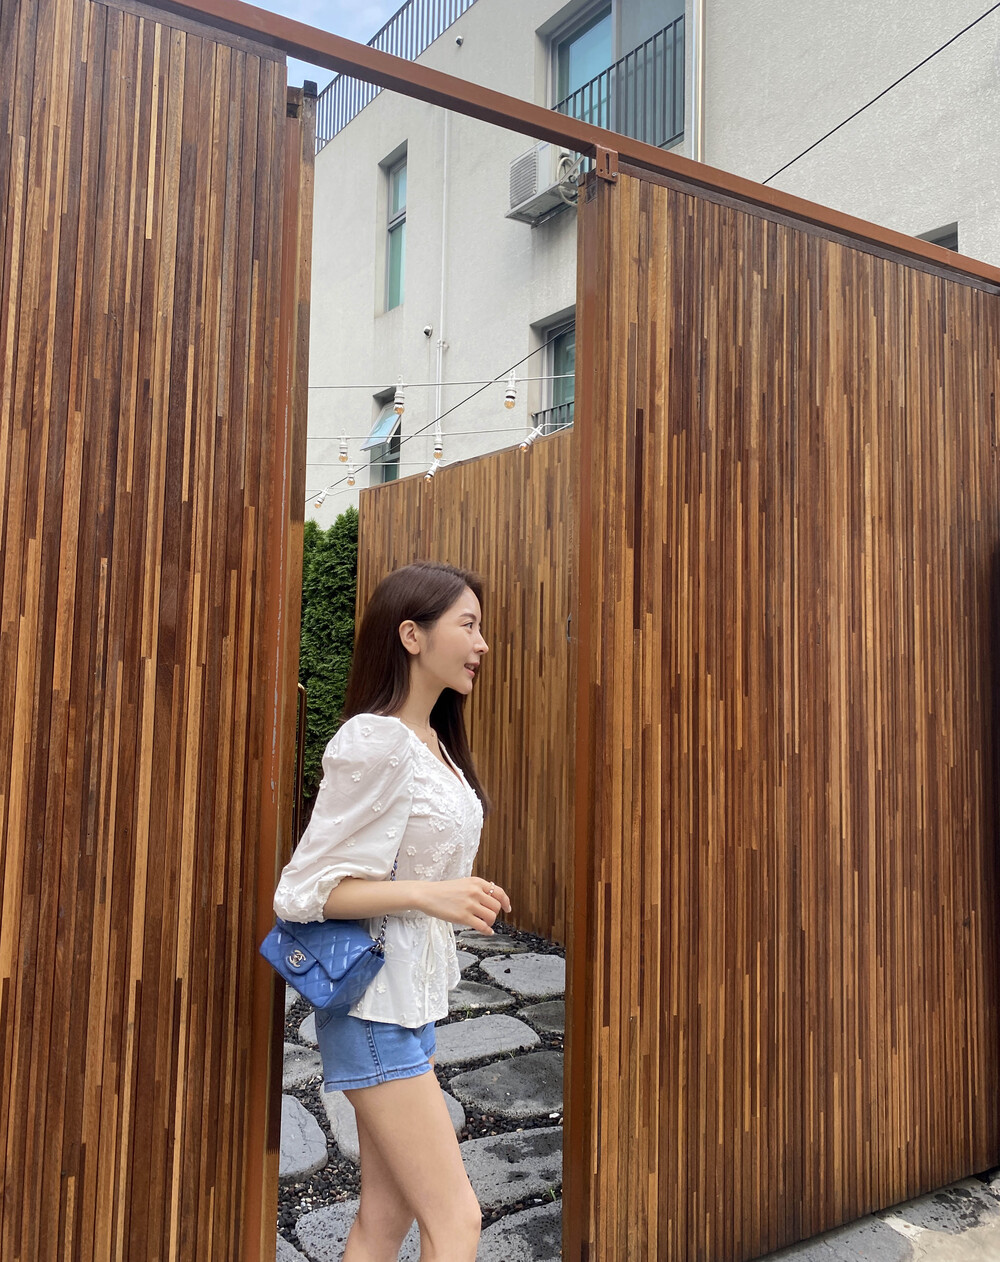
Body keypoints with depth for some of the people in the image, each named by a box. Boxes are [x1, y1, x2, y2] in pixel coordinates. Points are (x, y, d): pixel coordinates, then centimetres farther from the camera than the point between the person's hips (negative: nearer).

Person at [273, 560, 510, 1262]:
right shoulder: (374, 742, -19)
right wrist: (430, 894, -27)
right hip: (377, 1000, -8)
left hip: (417, 995, 8)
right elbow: (304, 889, -18)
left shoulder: (435, 742, 8)